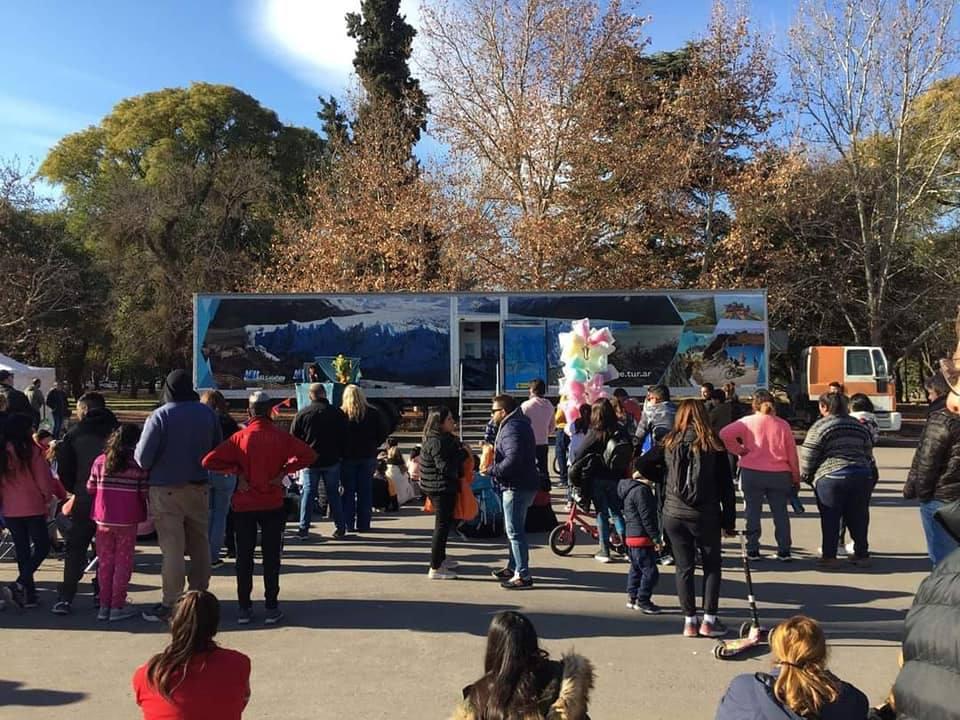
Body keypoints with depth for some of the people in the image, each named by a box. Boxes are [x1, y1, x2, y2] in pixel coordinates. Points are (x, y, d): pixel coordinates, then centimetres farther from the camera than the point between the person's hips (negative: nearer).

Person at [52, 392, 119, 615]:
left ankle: (65, 598, 3)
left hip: (84, 500, -1)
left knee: (76, 548, 7)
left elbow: (64, 471, 0)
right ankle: (103, 594, 14)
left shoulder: (74, 434, -1)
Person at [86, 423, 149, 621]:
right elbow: (144, 493, -9)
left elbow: (90, 489, 4)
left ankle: (104, 605, 19)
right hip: (127, 521, -3)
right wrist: (144, 514, 6)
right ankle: (117, 606, 8)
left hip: (103, 520, 3)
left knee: (105, 562, 13)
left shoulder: (100, 461, 0)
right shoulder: (138, 465, -10)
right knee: (123, 563, 6)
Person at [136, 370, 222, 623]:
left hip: (166, 490, -4)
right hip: (199, 487, 4)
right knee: (200, 544, 14)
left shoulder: (160, 416, -13)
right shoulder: (207, 413, 0)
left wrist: (148, 469, 7)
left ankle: (170, 604, 5)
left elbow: (142, 457, -13)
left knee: (172, 548, 0)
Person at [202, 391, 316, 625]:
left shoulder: (240, 437, -6)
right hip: (273, 504, 0)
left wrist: (237, 471, -6)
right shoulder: (281, 437, -6)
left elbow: (209, 461, -13)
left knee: (244, 556, 10)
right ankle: (271, 607, 9)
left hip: (244, 505, 0)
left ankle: (244, 607, 13)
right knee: (271, 556, 7)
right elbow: (309, 455, -10)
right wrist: (284, 470, -7)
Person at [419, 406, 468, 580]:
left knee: (444, 522, 22)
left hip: (444, 488, 11)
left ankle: (441, 559, 37)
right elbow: (445, 467, -26)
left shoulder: (445, 438, 10)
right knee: (442, 525, -5)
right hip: (441, 488, -11)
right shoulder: (436, 442, -22)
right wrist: (462, 453, -18)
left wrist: (458, 445, 2)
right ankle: (435, 568, 2)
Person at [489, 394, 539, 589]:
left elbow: (513, 458, -31)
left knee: (515, 531, -5)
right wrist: (492, 447, 10)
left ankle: (523, 575, -1)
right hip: (522, 485, 11)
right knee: (514, 529, 21)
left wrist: (493, 471, -19)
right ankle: (513, 567, 33)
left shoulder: (511, 429, -19)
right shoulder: (518, 424, 15)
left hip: (517, 487, -11)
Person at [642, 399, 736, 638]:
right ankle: (709, 620, 12)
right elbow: (726, 485, -2)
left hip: (673, 515, 2)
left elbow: (642, 464, 4)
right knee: (712, 566, 13)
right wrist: (729, 520, 4)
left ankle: (689, 621, 13)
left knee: (684, 567, 10)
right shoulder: (713, 444, -2)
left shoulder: (670, 443, 1)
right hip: (705, 516, -1)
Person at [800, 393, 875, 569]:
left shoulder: (819, 427, -3)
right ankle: (862, 555, 19)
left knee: (830, 519, 3)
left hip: (831, 477, -5)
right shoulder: (859, 425, 17)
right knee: (858, 518, 13)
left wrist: (805, 476, 10)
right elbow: (868, 454, 20)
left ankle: (829, 556, 6)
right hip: (862, 476, 5)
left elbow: (807, 457, -4)